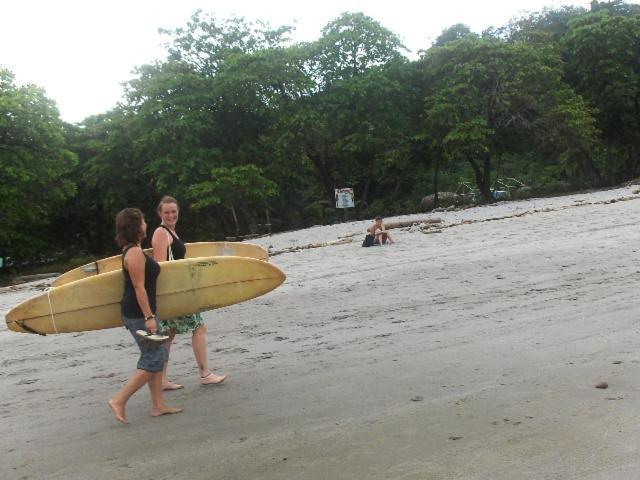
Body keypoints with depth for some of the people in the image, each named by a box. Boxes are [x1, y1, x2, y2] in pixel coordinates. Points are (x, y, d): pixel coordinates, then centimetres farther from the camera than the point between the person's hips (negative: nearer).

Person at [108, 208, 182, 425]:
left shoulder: (132, 250, 13)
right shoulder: (135, 253, -18)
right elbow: (139, 287, -22)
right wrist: (149, 317, -22)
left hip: (139, 312, 10)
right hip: (138, 313, -10)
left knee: (157, 355, 13)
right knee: (152, 360, -5)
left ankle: (158, 405, 19)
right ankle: (119, 401, 0)